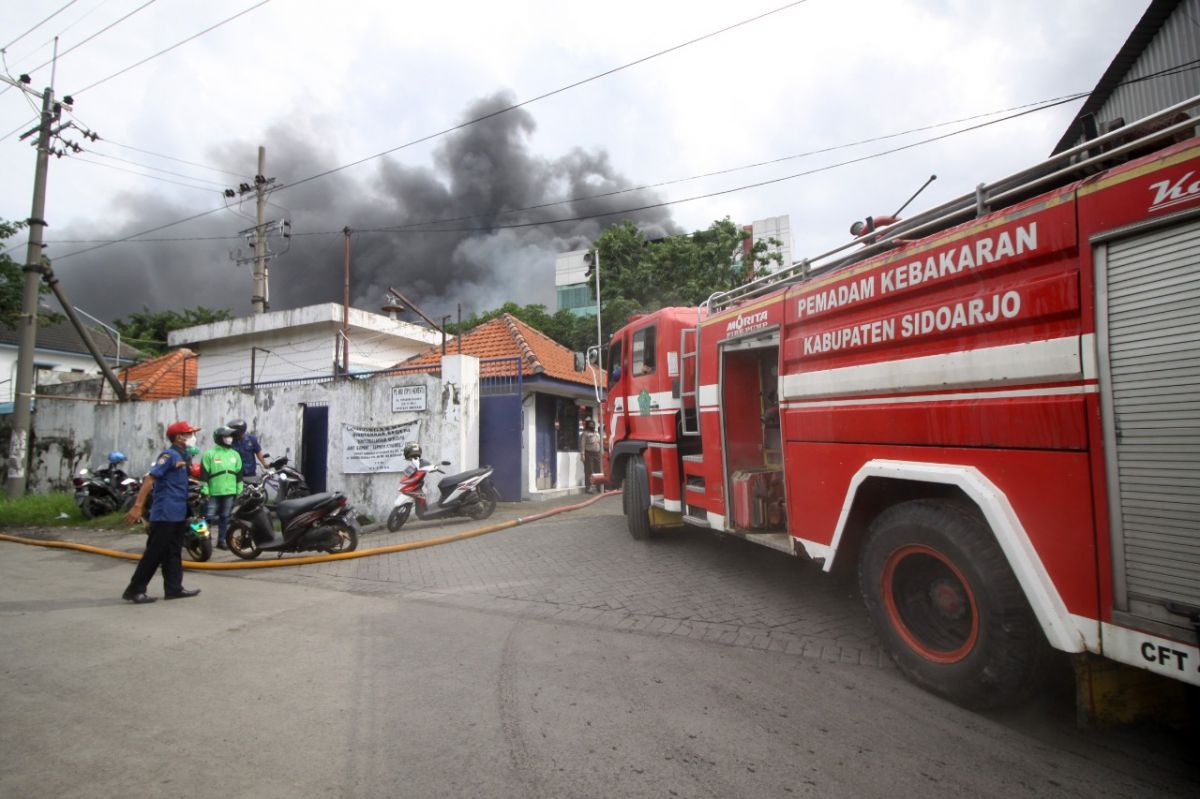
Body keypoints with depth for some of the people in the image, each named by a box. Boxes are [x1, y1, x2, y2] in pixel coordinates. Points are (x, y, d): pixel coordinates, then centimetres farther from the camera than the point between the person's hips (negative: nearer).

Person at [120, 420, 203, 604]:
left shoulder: (184, 456, 13)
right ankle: (134, 590, 8)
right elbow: (149, 479, -20)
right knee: (154, 553, -2)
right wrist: (137, 506, -25)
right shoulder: (169, 455, -14)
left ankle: (174, 588, 17)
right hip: (165, 514, -9)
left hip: (178, 515, 9)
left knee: (173, 554, 12)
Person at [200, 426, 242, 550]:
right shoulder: (209, 454, -3)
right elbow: (204, 474, -6)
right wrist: (204, 491, -10)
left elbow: (239, 474, 15)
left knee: (225, 518, 10)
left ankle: (221, 540, 19)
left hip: (230, 492, 4)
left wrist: (239, 491, 12)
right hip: (214, 492, -4)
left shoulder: (235, 455, 12)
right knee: (209, 517, -3)